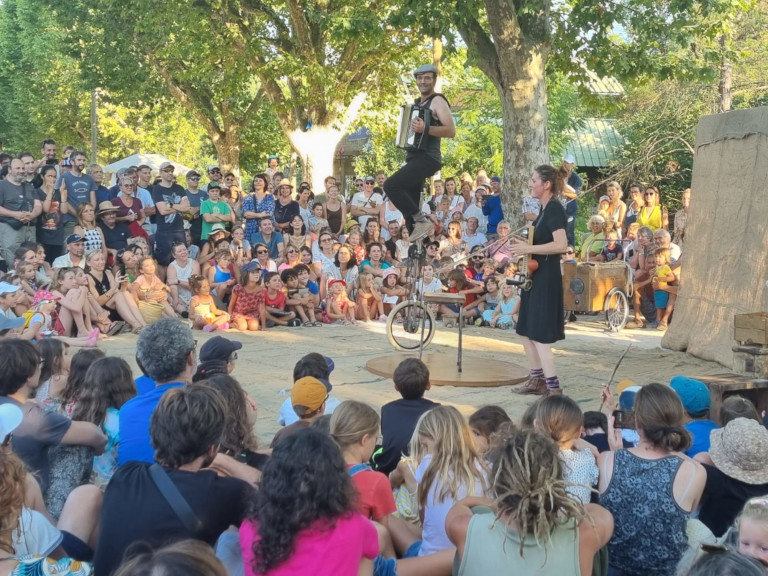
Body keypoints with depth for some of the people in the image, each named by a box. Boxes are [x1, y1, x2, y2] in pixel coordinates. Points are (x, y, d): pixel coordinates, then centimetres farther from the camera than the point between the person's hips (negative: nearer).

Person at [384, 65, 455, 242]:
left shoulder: (437, 101, -6)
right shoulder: (417, 103, 19)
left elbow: (451, 131, -20)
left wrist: (425, 129, -31)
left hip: (427, 159, -9)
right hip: (415, 158, 9)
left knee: (391, 185, -22)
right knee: (410, 205, 8)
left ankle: (422, 220, -13)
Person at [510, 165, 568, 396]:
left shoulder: (555, 209, -16)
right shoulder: (544, 209, 13)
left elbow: (561, 245, -28)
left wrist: (528, 249, -26)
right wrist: (522, 244, 11)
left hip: (546, 278, -10)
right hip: (535, 276, 10)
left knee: (539, 335, -9)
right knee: (526, 331, 16)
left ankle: (554, 389, -6)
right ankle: (538, 380, 26)